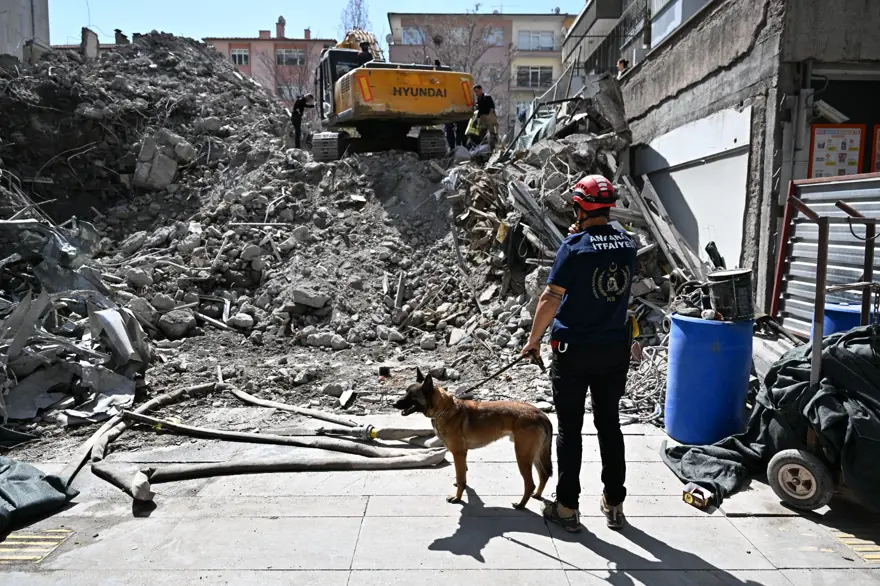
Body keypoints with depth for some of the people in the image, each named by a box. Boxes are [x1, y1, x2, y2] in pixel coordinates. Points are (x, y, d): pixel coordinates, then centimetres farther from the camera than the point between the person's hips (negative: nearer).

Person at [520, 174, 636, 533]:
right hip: (614, 349, 5)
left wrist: (534, 340, -3)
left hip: (574, 350, -5)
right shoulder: (627, 244, 2)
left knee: (570, 429, 6)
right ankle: (614, 504, 25)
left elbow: (551, 298, -16)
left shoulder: (574, 247, -15)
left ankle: (567, 507, 15)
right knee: (609, 424, 15)